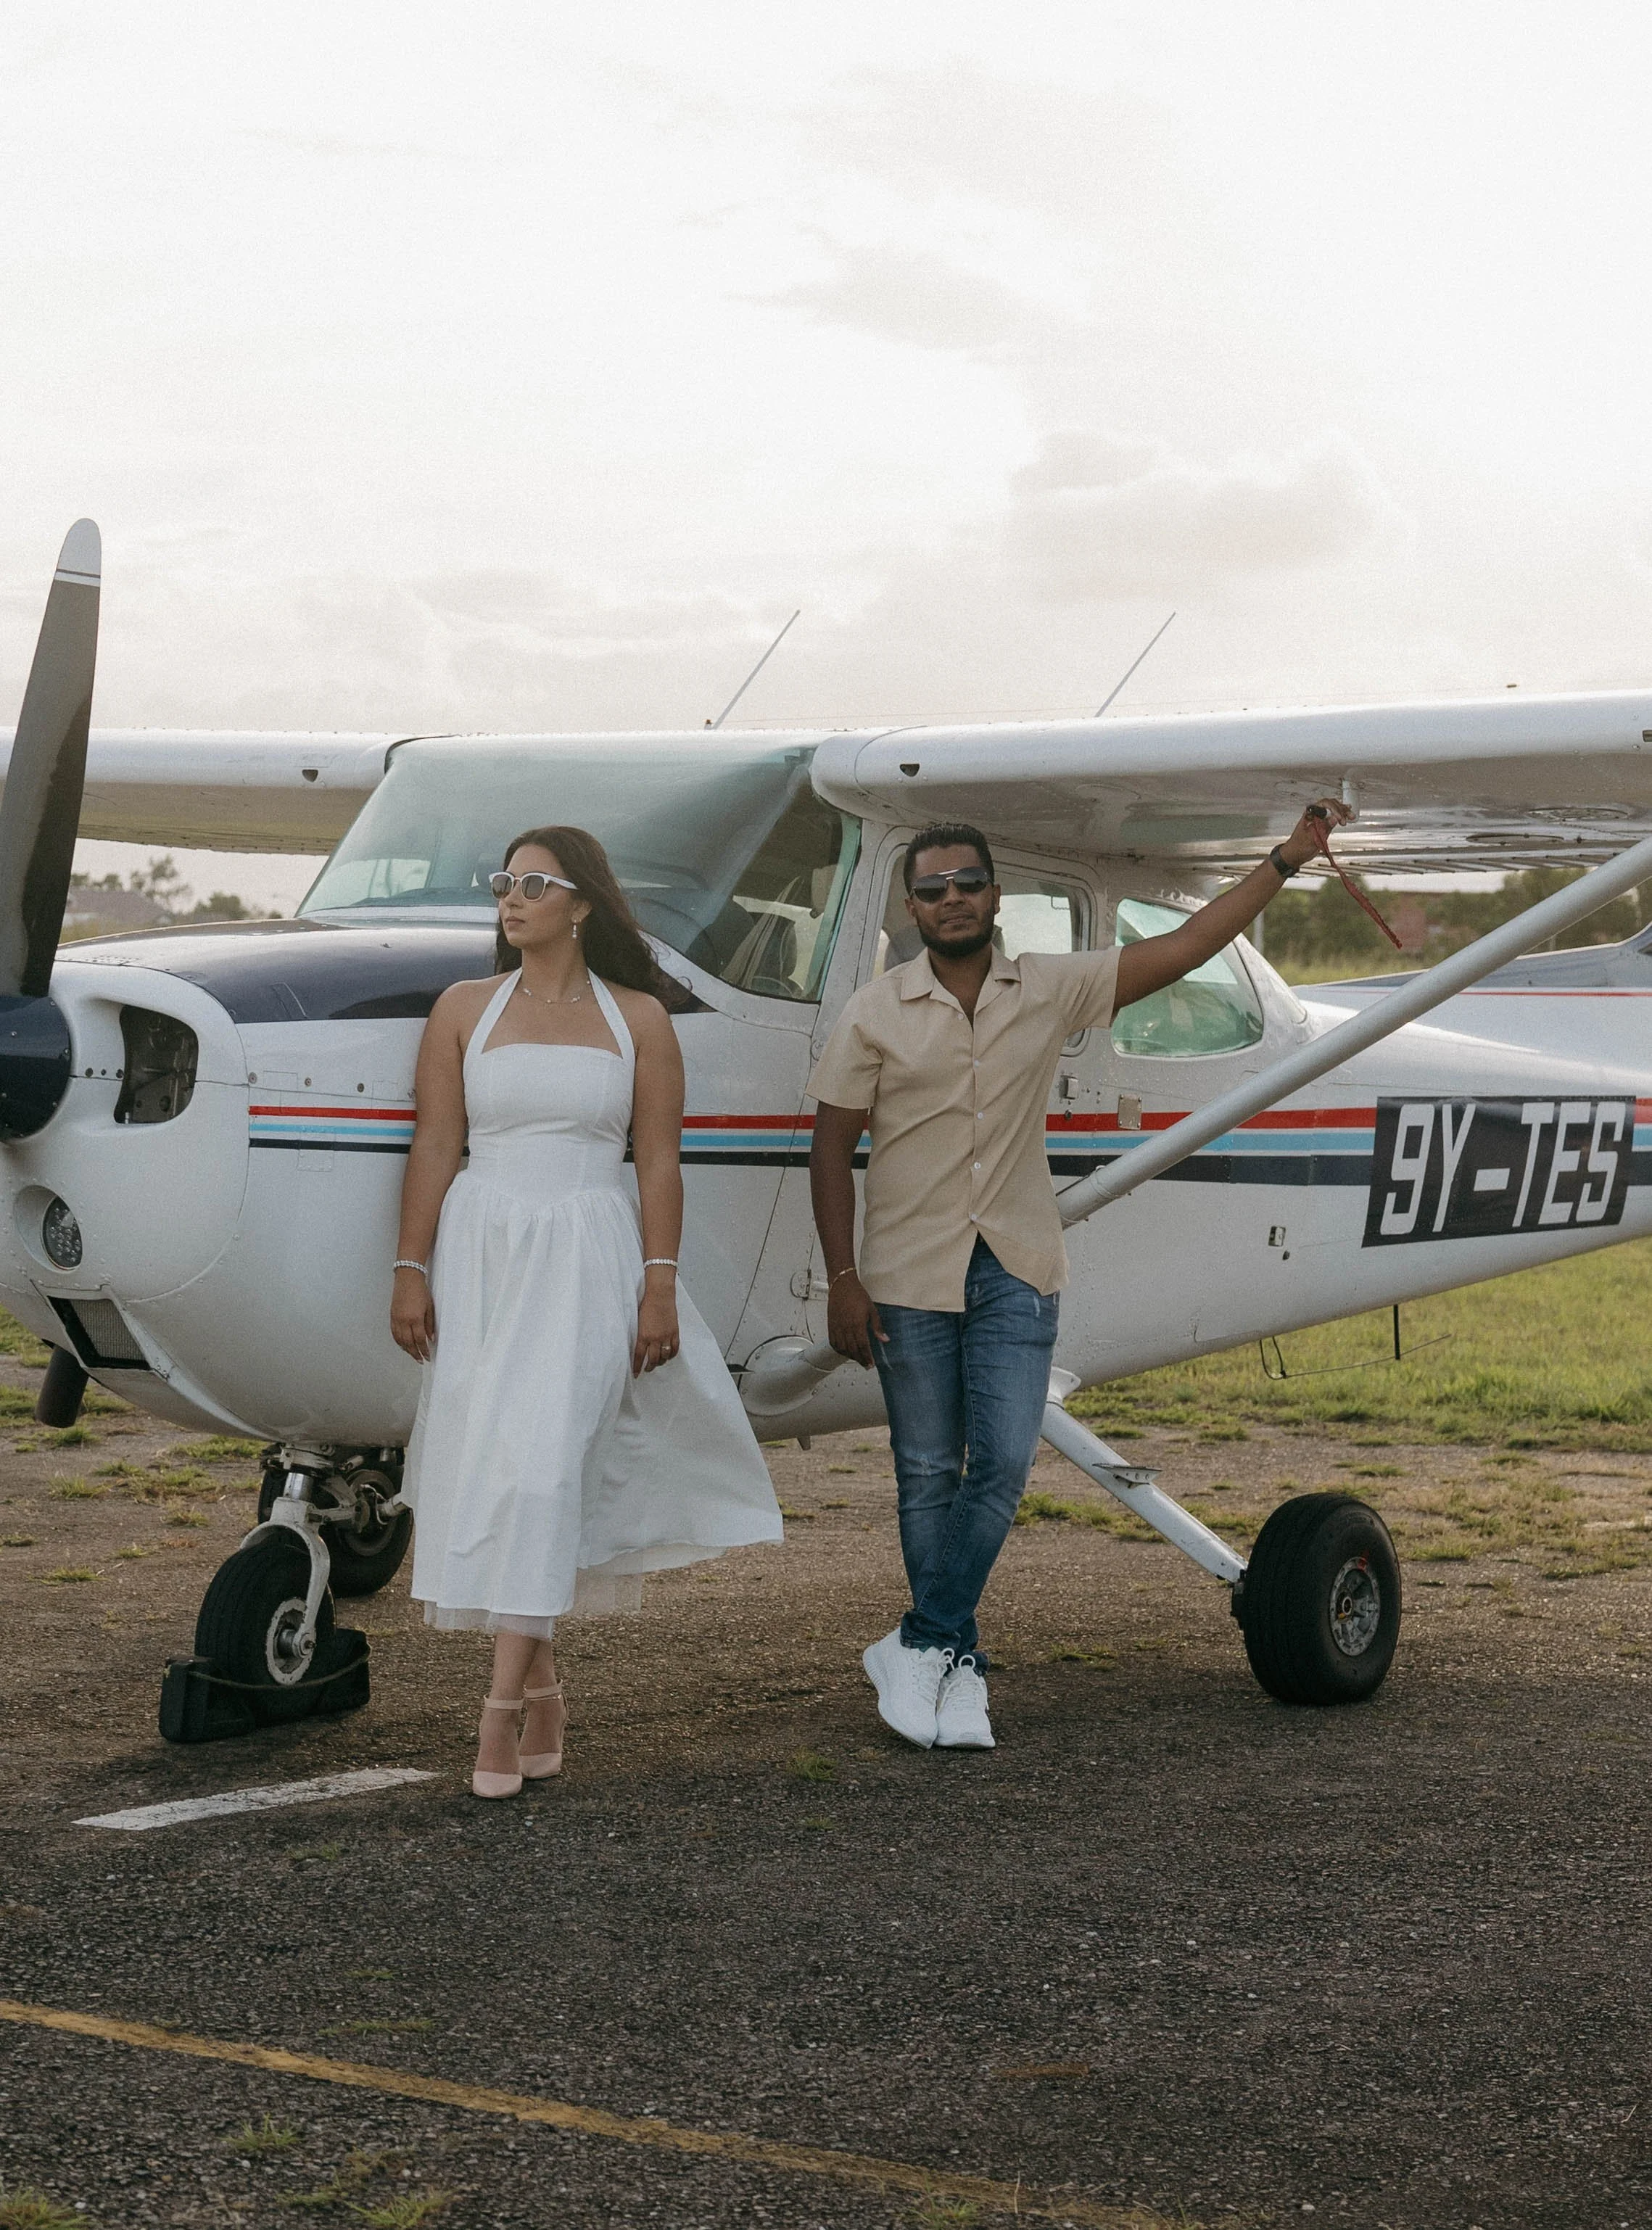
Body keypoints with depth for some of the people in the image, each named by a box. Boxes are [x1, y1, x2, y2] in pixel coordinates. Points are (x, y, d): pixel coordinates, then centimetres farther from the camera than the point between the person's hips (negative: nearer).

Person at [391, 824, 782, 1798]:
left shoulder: (638, 1018, 4)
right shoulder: (465, 1010, 7)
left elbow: (658, 1161, 2)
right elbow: (436, 1148, 4)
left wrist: (660, 1285, -5)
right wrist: (411, 1271, -2)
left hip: (587, 1259, -2)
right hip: (480, 1251, 2)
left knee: (540, 1462, -14)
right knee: (488, 1463, 4)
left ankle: (503, 1700, -13)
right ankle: (543, 1688, 19)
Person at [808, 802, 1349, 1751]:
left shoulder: (1054, 989, 2)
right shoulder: (876, 1013, -2)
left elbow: (1187, 946, 3)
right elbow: (832, 1148, 0)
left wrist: (1289, 857, 0)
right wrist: (842, 1279, -7)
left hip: (1018, 1275, 1)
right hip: (909, 1275, -1)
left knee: (1003, 1465, -7)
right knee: (929, 1477, 5)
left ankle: (920, 1648, 5)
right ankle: (959, 1665, 17)